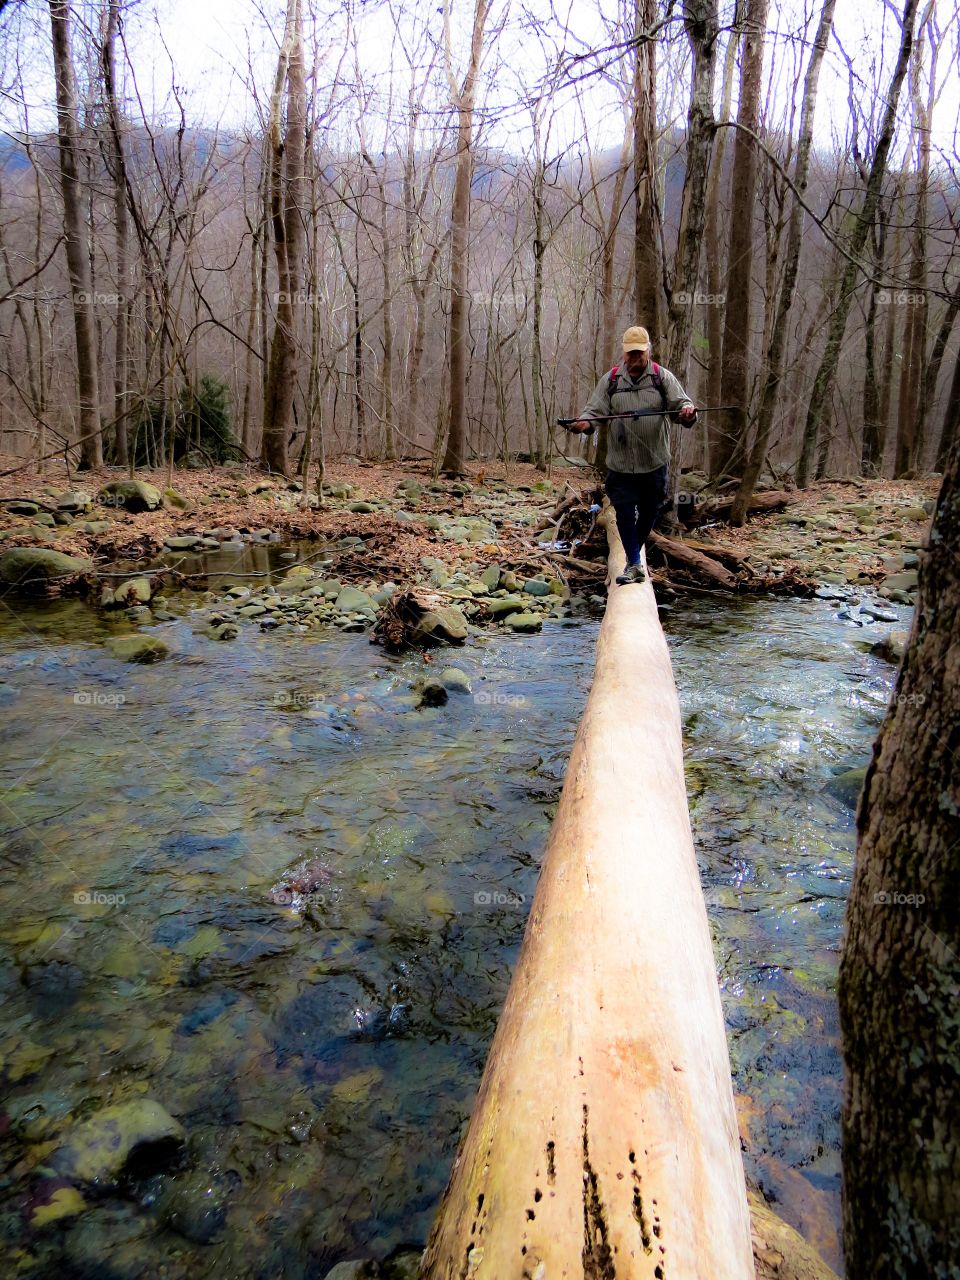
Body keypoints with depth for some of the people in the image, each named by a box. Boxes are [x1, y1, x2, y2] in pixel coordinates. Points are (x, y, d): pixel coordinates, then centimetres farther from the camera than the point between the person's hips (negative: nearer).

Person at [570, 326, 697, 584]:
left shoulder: (663, 377, 1)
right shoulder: (610, 380, 4)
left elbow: (681, 401, -3)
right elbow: (596, 409, 2)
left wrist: (688, 411, -28)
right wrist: (584, 422, -21)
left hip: (654, 463, 1)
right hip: (620, 464, 0)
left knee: (649, 512, 12)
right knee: (625, 513, -5)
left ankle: (633, 555, 33)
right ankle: (634, 564, 3)